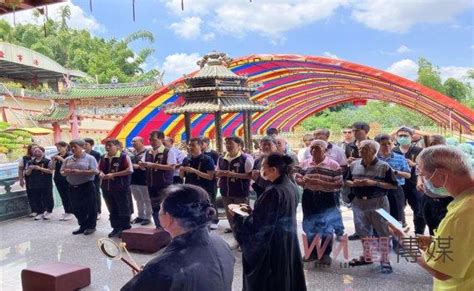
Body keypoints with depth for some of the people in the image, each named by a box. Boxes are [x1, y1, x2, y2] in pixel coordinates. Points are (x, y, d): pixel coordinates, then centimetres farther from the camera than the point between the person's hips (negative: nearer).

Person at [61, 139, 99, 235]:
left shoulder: (89, 158, -6)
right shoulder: (68, 159, 11)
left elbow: (95, 171, -16)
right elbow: (62, 172, 13)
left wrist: (79, 172, -23)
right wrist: (65, 172, -12)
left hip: (87, 186, -5)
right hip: (73, 187, 6)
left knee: (90, 207, 2)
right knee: (77, 208, 11)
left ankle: (91, 226, 16)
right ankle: (83, 225, 26)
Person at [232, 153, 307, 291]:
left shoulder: (273, 192, -26)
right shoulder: (291, 186, 1)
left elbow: (258, 224, -22)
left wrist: (237, 216, -10)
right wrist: (252, 210, 12)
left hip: (272, 245, -8)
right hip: (288, 241, 9)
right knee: (286, 275, 21)